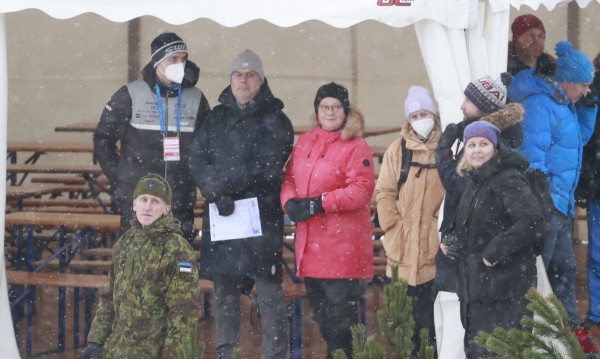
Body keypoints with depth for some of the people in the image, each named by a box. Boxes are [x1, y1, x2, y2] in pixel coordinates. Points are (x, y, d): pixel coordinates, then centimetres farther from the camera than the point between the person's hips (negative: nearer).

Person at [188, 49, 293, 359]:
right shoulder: (216, 118, 17)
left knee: (268, 287, -9)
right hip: (219, 214, 5)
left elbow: (266, 168, -9)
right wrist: (215, 193, -11)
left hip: (261, 213, -4)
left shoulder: (274, 120, 3)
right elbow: (196, 159, 6)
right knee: (224, 287, 7)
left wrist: (224, 182, -10)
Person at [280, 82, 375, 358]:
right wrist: (290, 202, -7)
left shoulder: (356, 146, -7)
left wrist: (319, 203, -19)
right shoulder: (304, 142, 14)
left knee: (339, 310, -5)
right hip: (310, 242, 7)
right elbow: (289, 178, 15)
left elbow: (362, 189, -15)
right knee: (319, 306, 13)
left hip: (342, 243, -7)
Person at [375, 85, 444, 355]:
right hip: (402, 251, 2)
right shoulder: (397, 150, 7)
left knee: (433, 319, 2)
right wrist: (394, 229, -5)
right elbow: (385, 193, 4)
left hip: (435, 252, -2)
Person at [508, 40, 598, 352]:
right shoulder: (540, 104, -16)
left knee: (564, 268, 16)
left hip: (561, 203, 10)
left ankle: (570, 329, 25)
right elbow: (532, 155, -20)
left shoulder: (564, 105, 15)